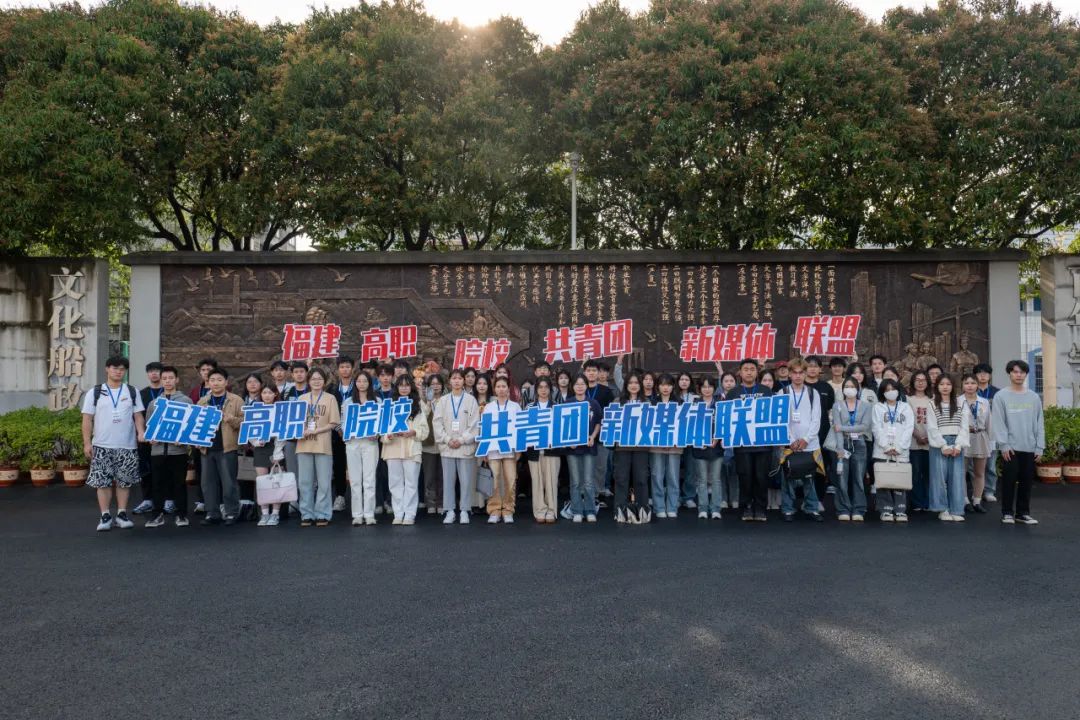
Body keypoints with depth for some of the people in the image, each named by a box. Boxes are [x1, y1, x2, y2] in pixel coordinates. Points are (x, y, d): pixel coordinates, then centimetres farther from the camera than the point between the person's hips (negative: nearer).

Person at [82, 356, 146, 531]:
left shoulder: (132, 392, 7)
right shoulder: (94, 392, 3)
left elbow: (138, 415, 6)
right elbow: (87, 419, 2)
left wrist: (141, 432, -13)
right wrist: (87, 443, -5)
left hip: (127, 446, 1)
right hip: (102, 446, -1)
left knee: (124, 481, 5)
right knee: (102, 481, 0)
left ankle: (122, 514, 13)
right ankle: (105, 516, 7)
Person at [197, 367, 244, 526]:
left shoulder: (236, 401, 1)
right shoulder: (202, 402, 15)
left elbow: (245, 421, -3)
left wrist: (232, 420, -21)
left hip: (227, 447, -4)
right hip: (207, 447, 4)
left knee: (229, 482, -2)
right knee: (208, 482, 7)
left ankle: (231, 513, 7)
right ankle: (212, 514, 16)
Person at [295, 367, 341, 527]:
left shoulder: (330, 398, 3)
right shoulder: (302, 398, 11)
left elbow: (333, 423, -1)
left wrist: (315, 431, -13)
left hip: (323, 445, -3)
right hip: (304, 445, 3)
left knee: (324, 482, 0)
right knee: (305, 482, 5)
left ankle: (322, 515, 7)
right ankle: (307, 514, 13)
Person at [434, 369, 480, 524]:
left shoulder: (471, 400, 2)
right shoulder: (442, 400, 8)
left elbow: (474, 424, -2)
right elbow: (437, 423, 4)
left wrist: (462, 440, -10)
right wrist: (447, 440, -7)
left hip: (465, 446, -1)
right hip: (447, 446, 2)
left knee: (466, 480, 0)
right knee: (448, 480, 4)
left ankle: (464, 511, 9)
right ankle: (449, 511, 12)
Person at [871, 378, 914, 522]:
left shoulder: (906, 408, 12)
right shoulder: (878, 407, 9)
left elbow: (909, 429, 2)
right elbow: (877, 429, 0)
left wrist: (898, 448, -8)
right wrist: (887, 447, -10)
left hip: (901, 452, 1)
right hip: (882, 451, 0)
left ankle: (900, 511, 4)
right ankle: (885, 511, 3)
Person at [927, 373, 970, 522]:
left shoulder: (961, 403, 10)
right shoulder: (932, 404, 3)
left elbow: (964, 426, 4)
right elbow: (932, 428, -4)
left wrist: (958, 445, -7)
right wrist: (944, 446, -12)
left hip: (956, 443, 2)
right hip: (939, 444, -2)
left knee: (957, 476, 0)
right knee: (940, 475, -3)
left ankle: (956, 511, 4)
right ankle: (942, 510, 5)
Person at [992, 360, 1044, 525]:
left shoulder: (1034, 397, 8)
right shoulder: (1001, 396, -2)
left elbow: (1039, 424, 8)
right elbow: (998, 423, -7)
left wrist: (1040, 447, 3)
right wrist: (1004, 445, -13)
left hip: (1029, 448, 3)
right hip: (1010, 447, -3)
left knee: (1027, 481, 8)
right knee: (1009, 481, 0)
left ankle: (1023, 513, 18)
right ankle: (1007, 512, 10)